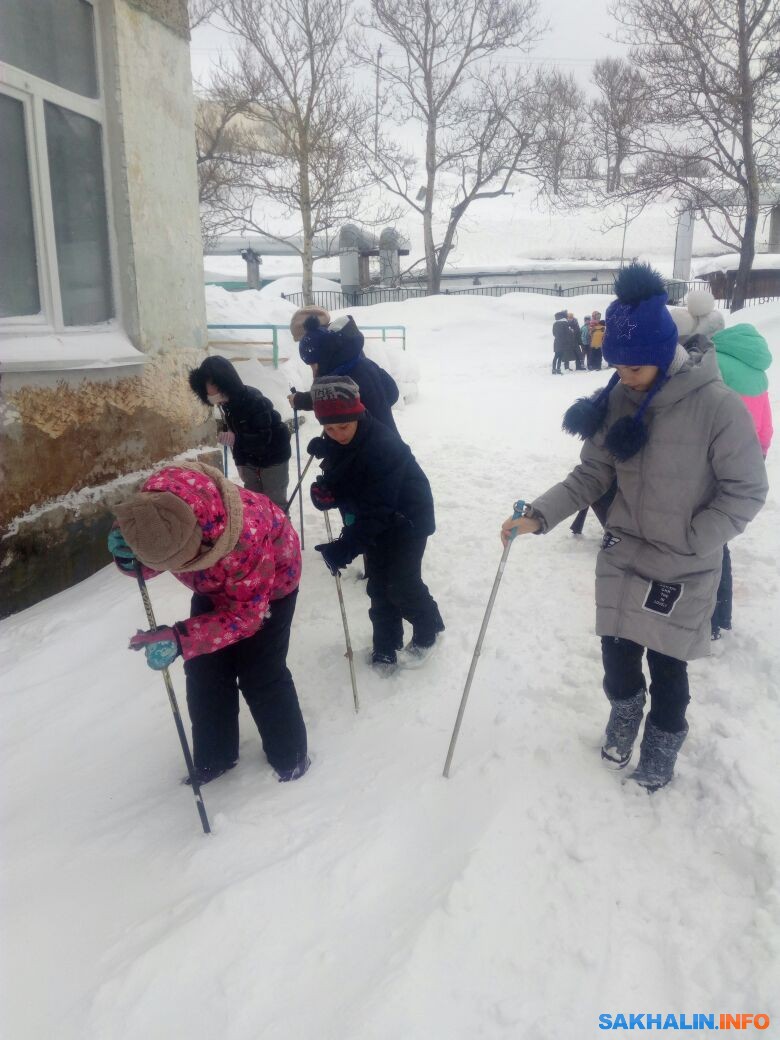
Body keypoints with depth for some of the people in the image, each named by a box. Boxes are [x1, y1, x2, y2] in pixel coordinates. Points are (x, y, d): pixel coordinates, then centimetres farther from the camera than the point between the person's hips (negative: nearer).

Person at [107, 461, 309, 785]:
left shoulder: (245, 536, -46)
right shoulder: (151, 501, -31)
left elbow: (246, 615, -32)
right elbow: (148, 560, -10)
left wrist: (179, 638, -42)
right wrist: (129, 558, -35)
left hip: (268, 582, -5)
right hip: (215, 584, 6)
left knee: (260, 675, -5)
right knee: (203, 669, 8)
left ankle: (290, 759, 19)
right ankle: (213, 759, 28)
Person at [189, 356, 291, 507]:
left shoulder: (255, 401, -30)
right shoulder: (226, 401, -7)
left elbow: (264, 437, -32)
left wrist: (236, 439, -43)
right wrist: (240, 461, 9)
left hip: (273, 458, -7)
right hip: (250, 460, 7)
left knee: (275, 504, -2)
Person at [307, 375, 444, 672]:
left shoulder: (384, 446, -33)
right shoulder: (334, 445, -8)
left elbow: (378, 509, -34)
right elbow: (340, 485, -1)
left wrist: (346, 547, -38)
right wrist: (324, 493, -25)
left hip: (407, 519, -7)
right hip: (375, 522, 7)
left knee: (401, 585, -4)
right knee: (378, 585, 9)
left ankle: (427, 629, 23)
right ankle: (386, 643, 25)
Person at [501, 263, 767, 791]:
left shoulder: (716, 404, -21)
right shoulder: (620, 399, -6)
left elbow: (746, 491, -14)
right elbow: (593, 473, -3)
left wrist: (689, 544, -18)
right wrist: (539, 516, -16)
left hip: (685, 570, -3)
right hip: (623, 556, 4)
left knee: (667, 664, 11)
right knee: (617, 653, 16)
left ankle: (663, 743, 41)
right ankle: (624, 713, 49)